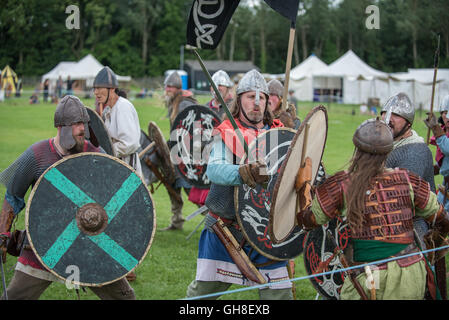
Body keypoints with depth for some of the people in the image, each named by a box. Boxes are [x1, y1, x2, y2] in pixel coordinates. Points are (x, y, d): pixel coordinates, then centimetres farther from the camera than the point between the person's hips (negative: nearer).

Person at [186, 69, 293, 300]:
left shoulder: (279, 133, 6)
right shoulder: (227, 133, -4)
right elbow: (214, 169, -23)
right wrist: (244, 173, -41)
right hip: (225, 228, -2)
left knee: (279, 293, 3)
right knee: (203, 289, 6)